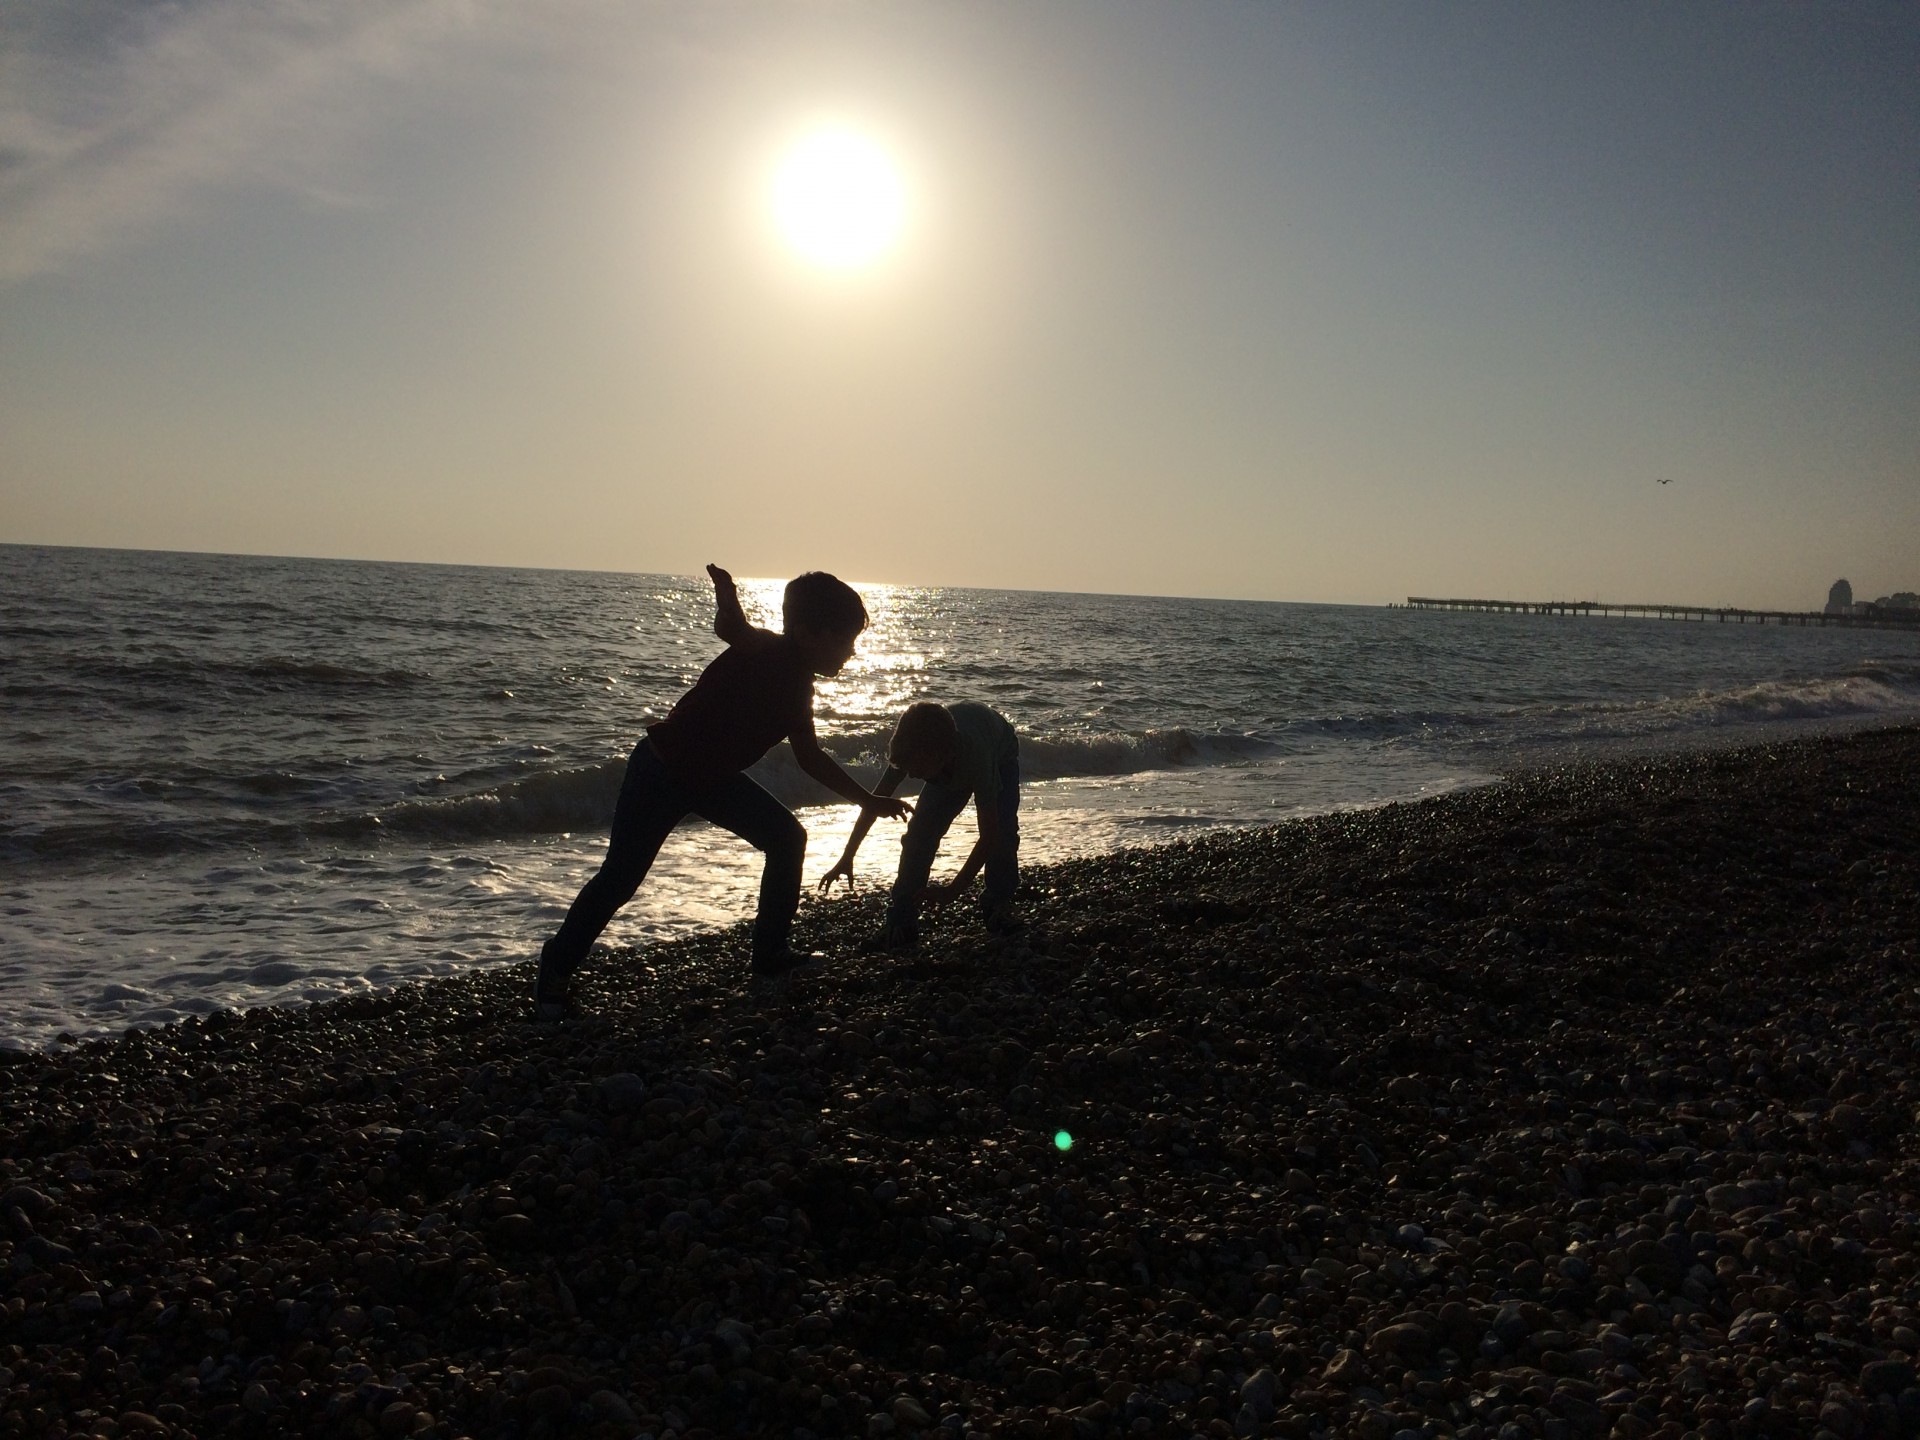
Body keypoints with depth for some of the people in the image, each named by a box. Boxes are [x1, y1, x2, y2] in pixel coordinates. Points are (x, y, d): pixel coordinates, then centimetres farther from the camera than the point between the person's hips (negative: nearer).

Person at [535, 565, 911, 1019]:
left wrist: (868, 801, 16)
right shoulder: (761, 654, -21)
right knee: (619, 879, -6)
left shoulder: (798, 684, 4)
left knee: (788, 837, 4)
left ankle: (770, 952, 14)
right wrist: (728, 599, -64)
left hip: (714, 776, 9)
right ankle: (555, 970, 12)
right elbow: (729, 629, -43)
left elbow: (810, 757, 15)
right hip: (661, 771, -9)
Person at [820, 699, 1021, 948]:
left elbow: (989, 834, -46)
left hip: (1000, 756, -3)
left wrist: (953, 890, -50)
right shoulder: (911, 752, -37)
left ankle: (999, 907, -5)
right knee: (920, 832, -16)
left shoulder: (975, 757, -49)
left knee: (1002, 832, -26)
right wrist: (846, 858, -18)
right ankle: (902, 918, -10)